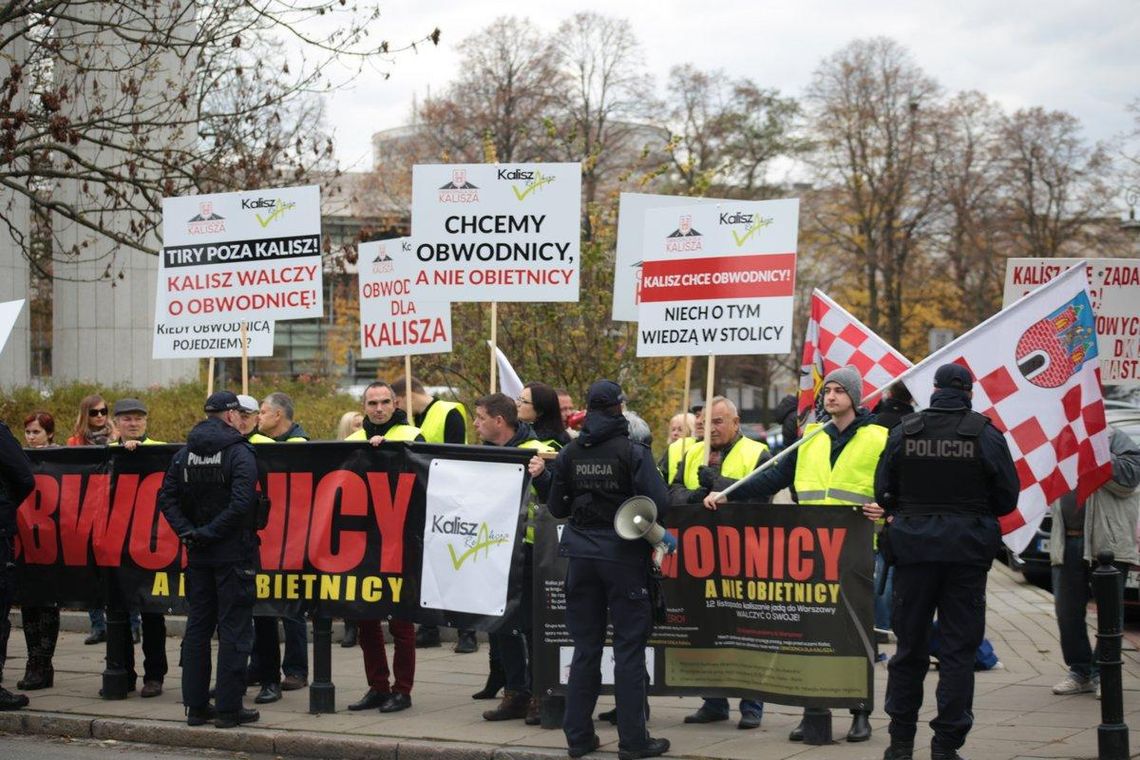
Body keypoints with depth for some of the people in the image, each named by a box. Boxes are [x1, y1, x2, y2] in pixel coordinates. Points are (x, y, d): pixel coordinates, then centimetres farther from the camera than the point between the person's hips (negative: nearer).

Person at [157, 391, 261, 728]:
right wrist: (210, 532, -14)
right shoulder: (239, 452, -10)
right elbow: (242, 503, -22)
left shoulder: (185, 454, 8)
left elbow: (166, 497, 2)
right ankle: (229, 708, 0)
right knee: (233, 629, -1)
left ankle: (195, 705, 14)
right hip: (234, 553, -6)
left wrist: (187, 531, -3)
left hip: (198, 554, 6)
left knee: (197, 626, 11)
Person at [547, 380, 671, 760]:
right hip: (623, 555, -4)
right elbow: (658, 503, -16)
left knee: (586, 646, 10)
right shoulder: (632, 451, -10)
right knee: (629, 646, 0)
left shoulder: (569, 453, 2)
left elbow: (556, 507, 8)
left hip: (582, 554, 4)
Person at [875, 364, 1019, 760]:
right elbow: (1007, 497, -2)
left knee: (910, 645, 11)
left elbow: (883, 492, 3)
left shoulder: (903, 432, -1)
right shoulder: (986, 435, -5)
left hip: (913, 545, 2)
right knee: (959, 649, 4)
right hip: (967, 549, -2)